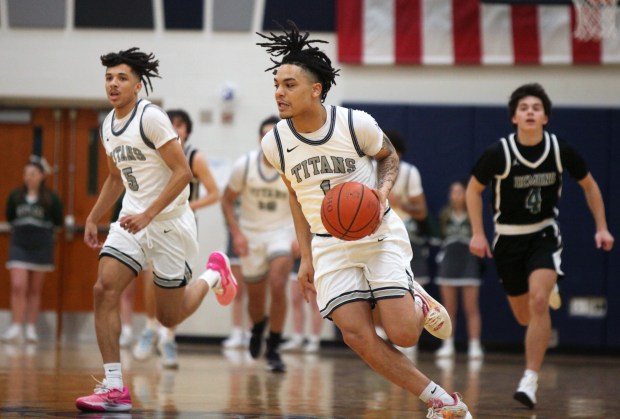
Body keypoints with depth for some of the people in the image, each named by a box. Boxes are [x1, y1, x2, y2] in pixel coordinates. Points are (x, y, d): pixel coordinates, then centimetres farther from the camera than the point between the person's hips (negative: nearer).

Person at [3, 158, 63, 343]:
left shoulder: (51, 198, -6)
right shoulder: (15, 196, 0)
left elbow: (58, 222, -1)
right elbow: (9, 218, 11)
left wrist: (43, 229, -7)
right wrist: (20, 228, 3)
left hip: (41, 247, -1)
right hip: (19, 246, 1)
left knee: (35, 290, 8)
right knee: (18, 287, -9)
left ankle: (31, 328, 14)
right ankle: (16, 328, -9)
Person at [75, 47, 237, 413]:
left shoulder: (151, 118, -17)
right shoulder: (108, 126, 8)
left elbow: (183, 173, -19)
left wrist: (148, 215, -26)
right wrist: (93, 219, 17)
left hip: (169, 222, -7)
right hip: (133, 219, 7)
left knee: (170, 317, 3)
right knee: (105, 290, -14)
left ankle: (214, 275, 34)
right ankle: (115, 389, -13)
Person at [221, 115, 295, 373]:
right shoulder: (244, 165, -12)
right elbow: (227, 201, -1)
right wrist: (236, 233, -13)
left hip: (281, 232, -2)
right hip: (250, 234, 2)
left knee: (277, 287, -24)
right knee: (255, 297, 12)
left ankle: (273, 349, -12)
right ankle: (257, 328, 49)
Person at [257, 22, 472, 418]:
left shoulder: (356, 124, -16)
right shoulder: (275, 143, -6)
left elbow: (389, 157, 5)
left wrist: (381, 190, -16)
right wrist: (306, 258, 10)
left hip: (380, 234, -3)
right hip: (329, 245, 3)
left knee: (402, 334, -14)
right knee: (357, 335, -15)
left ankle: (420, 305, 25)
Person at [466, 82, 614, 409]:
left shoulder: (560, 150, -12)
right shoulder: (499, 153, -17)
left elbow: (589, 185, 4)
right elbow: (474, 189, -1)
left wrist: (601, 227, -1)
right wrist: (477, 233, -8)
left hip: (544, 234, -1)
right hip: (508, 236, 1)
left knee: (539, 302, -23)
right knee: (524, 316, 10)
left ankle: (530, 381, -17)